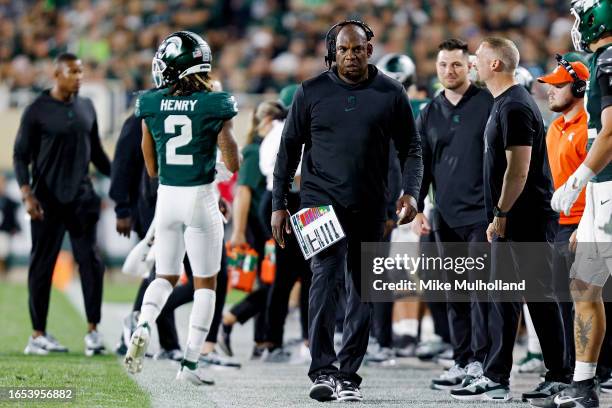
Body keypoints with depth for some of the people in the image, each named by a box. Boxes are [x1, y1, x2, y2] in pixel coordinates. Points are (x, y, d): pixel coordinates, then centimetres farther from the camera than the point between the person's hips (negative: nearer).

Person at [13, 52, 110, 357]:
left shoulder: (86, 108, 11)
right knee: (42, 264, 2)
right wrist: (26, 193, -15)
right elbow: (21, 155, -4)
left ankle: (93, 330, -2)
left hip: (82, 197, 4)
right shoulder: (38, 110, -4)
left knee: (90, 261, -5)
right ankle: (38, 334, 8)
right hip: (48, 200, -4)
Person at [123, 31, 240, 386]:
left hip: (166, 197, 3)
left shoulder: (151, 104, -2)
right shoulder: (215, 105, -11)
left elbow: (151, 168, 8)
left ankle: (143, 326, -11)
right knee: (206, 282, 11)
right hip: (201, 197, -3)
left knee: (166, 276, 19)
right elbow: (233, 164, -4)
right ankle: (191, 363, 6)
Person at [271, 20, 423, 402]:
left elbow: (411, 148, 8)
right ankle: (323, 371, -18)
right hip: (321, 201, -2)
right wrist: (279, 204, 4)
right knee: (327, 278, -17)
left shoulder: (391, 94, 3)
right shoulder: (312, 92, 1)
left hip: (369, 208, 2)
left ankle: (349, 374, 14)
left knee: (362, 291, 6)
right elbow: (289, 149, 6)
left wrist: (411, 192, -7)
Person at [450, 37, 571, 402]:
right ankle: (496, 379, 12)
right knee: (503, 299, 10)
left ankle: (561, 377, 1)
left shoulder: (514, 107, -16)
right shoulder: (504, 104, 16)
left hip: (526, 220, -10)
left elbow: (518, 170, -21)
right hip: (511, 222, 10)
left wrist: (500, 214, -19)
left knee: (540, 296, -5)